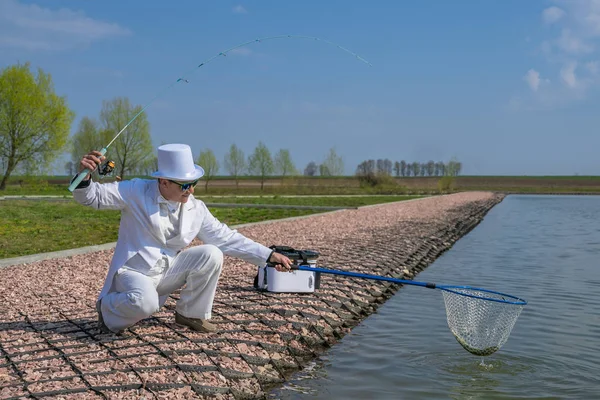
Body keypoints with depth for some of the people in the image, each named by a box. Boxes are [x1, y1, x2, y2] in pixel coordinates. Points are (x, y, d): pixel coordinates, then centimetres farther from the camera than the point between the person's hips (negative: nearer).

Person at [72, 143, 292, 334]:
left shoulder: (196, 209, -1)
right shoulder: (136, 192, -12)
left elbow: (226, 237, 1)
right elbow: (93, 196, -12)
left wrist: (269, 255, -4)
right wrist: (84, 177, -37)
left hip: (167, 272, 5)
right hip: (134, 272, -5)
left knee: (211, 254, -16)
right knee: (145, 302, -38)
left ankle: (191, 314, 5)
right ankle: (108, 308, 0)